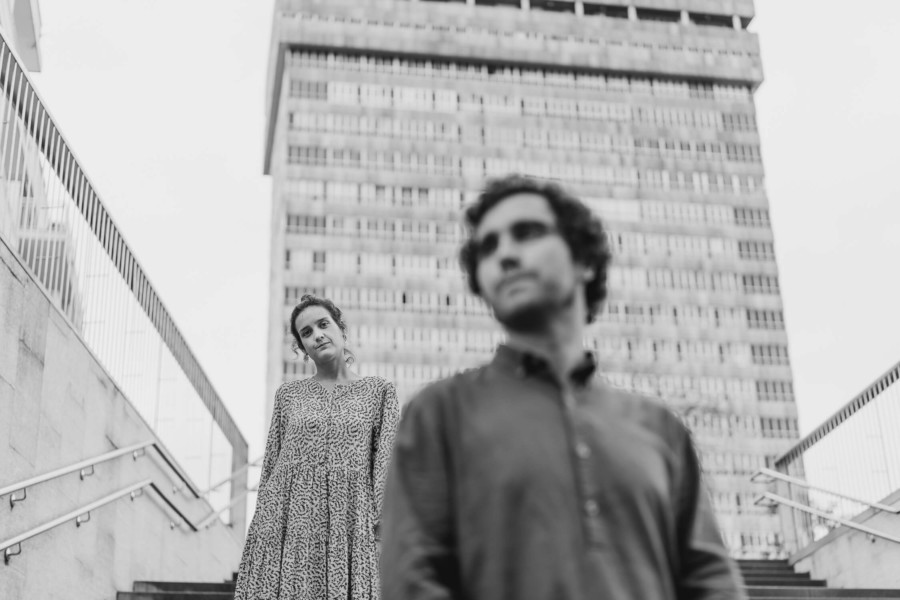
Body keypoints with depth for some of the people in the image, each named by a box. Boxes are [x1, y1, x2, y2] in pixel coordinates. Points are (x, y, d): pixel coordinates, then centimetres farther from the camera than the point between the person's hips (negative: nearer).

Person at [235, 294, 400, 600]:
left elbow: (385, 463, 3)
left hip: (349, 524, -1)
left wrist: (384, 523, -9)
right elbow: (270, 464, 15)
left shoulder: (378, 391, 9)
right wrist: (259, 527, 9)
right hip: (287, 521, 2)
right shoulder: (288, 394, 14)